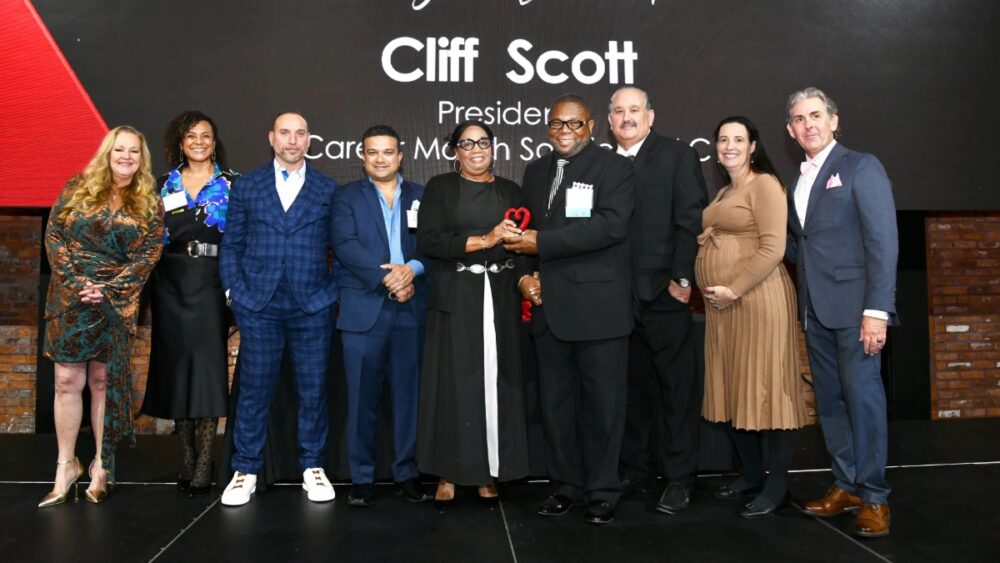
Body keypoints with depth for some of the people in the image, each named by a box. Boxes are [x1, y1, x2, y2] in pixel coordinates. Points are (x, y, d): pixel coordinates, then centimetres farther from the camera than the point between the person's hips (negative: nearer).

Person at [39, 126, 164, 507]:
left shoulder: (149, 204, 4)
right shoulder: (77, 188, 6)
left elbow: (148, 255, -3)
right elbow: (53, 235, 2)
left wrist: (108, 290, -12)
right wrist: (76, 281, -10)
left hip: (116, 304, -1)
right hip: (71, 299, 1)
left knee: (104, 381, 5)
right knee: (67, 381, 1)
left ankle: (102, 464, 16)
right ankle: (66, 465, 13)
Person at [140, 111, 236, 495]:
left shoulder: (232, 184, 5)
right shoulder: (164, 185, 13)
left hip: (212, 285, -3)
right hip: (171, 286, 3)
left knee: (209, 364, -6)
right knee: (176, 363, 4)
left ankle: (204, 464, -1)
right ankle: (186, 457, 13)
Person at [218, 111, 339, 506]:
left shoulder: (328, 190, 8)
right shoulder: (246, 186, 9)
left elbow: (338, 247, 8)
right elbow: (231, 245, 8)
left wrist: (336, 291, -1)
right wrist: (235, 291, -1)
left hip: (312, 307, 0)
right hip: (258, 306, 0)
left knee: (313, 390, 5)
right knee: (254, 389, 5)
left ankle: (312, 467, 19)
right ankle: (245, 471, 16)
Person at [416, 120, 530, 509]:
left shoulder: (510, 191, 14)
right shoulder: (439, 188, 5)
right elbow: (428, 241, -8)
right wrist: (484, 239, -14)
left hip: (500, 298, 2)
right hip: (455, 299, -2)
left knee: (497, 383, 3)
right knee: (452, 384, -1)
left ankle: (489, 474, 13)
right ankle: (448, 475, 10)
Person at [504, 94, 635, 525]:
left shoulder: (614, 168, -3)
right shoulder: (535, 171, 17)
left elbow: (612, 225, -18)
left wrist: (541, 243, -18)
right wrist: (524, 274, 2)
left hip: (599, 306, -6)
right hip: (548, 305, 6)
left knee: (602, 402, 4)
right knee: (555, 401, 11)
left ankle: (603, 490, 18)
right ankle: (568, 484, 25)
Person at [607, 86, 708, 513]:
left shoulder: (677, 156, 1)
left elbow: (691, 221, -6)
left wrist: (682, 278, -13)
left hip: (663, 292, -4)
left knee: (676, 389, 4)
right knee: (630, 387, 12)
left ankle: (679, 478, 15)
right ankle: (632, 470, 24)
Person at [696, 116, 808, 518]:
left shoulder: (765, 184, -5)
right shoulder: (723, 193, 21)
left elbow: (773, 248, -14)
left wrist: (734, 290, -16)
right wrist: (713, 289, 12)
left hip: (757, 300, -8)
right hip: (722, 305, 9)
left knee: (767, 387, -4)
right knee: (733, 390, 11)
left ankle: (777, 487, 4)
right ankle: (751, 475, 23)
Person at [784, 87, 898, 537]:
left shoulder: (861, 167, -3)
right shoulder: (799, 180, 17)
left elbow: (883, 241, -10)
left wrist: (877, 310, -17)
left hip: (854, 305, -6)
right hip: (815, 308, 6)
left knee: (862, 397, -4)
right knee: (829, 400, 10)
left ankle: (873, 497, 7)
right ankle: (847, 486, 20)